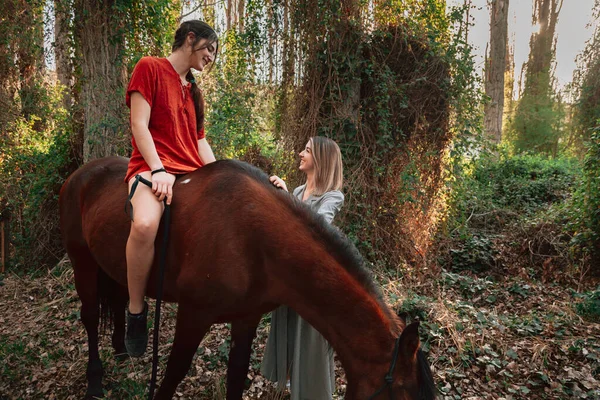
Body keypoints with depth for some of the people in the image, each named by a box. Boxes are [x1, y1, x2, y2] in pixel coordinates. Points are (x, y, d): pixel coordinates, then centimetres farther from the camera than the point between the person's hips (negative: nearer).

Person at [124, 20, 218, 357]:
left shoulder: (194, 90, 22)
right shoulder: (150, 68, 2)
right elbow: (139, 124, -8)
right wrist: (158, 170, -19)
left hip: (192, 173, 8)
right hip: (152, 166, -7)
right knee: (145, 224, -37)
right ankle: (136, 312, -16)